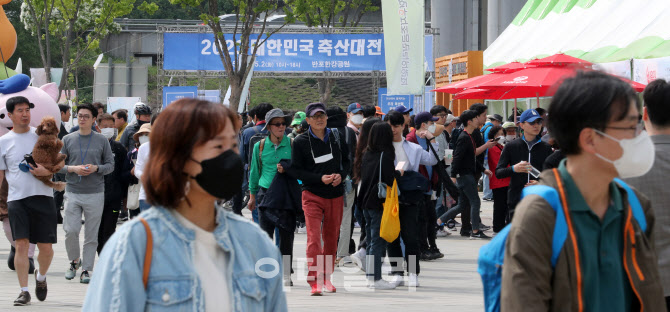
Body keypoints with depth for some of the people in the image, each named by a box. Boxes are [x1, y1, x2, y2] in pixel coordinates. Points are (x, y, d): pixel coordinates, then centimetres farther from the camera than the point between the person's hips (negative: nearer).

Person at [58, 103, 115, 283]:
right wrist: (74, 169, -11)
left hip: (95, 193, 0)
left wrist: (96, 168, -13)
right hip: (73, 192, 0)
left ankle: (86, 269, 9)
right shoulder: (68, 140, 7)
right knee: (71, 230, -8)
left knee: (91, 235, 1)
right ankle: (74, 261, 17)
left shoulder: (101, 140, 4)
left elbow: (110, 165, 6)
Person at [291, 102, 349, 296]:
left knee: (331, 238, 10)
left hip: (336, 195, 3)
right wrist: (320, 178, -16)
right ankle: (315, 282, -16)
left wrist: (341, 175, -6)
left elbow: (346, 161, 15)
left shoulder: (337, 137, 6)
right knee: (314, 238, -14)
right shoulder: (300, 142, -3)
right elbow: (297, 171, -3)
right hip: (312, 195, -3)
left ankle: (326, 278, 23)